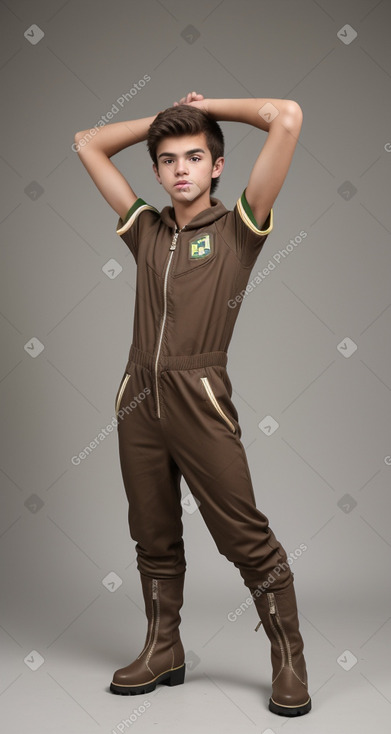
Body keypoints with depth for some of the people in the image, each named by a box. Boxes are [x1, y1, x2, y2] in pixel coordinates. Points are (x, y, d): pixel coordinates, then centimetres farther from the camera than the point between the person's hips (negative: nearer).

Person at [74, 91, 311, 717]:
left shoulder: (237, 229, 2)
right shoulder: (147, 230, 15)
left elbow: (286, 117, -5)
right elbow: (88, 145, 25)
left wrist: (209, 107, 9)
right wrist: (166, 114, 20)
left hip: (200, 400, -5)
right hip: (139, 399, 5)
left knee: (245, 536, -5)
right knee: (154, 538, 12)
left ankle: (289, 660, 8)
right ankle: (164, 653, 25)